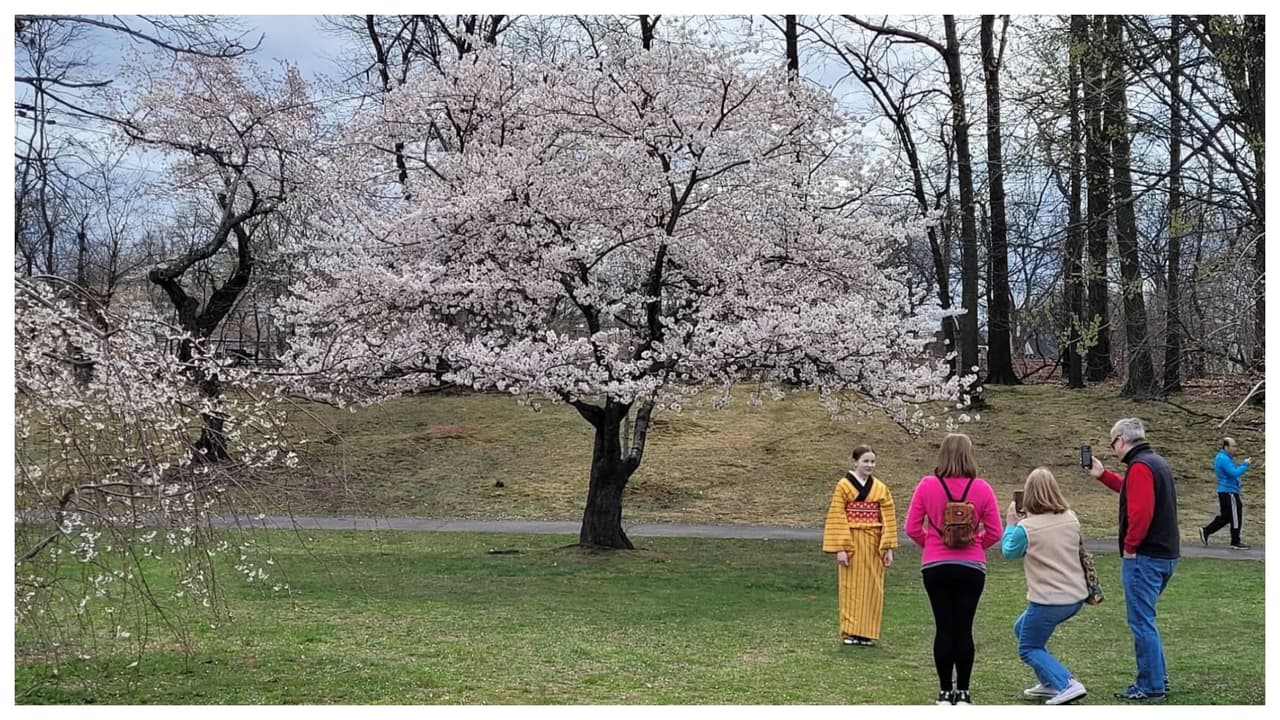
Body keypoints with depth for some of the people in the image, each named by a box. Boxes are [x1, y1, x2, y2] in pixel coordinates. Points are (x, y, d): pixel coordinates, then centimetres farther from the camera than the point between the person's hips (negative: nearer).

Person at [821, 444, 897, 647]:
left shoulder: (881, 489, 6)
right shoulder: (843, 486, -3)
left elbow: (889, 518, 5)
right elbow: (837, 518, -6)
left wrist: (889, 547, -3)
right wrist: (840, 548, -12)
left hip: (874, 545, 3)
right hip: (851, 544, -3)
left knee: (872, 588, 5)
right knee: (851, 588, 0)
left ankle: (867, 632, 12)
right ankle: (850, 632, 5)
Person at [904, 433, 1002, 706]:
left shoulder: (927, 486, -6)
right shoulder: (981, 488, -5)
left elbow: (912, 528, -2)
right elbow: (994, 532, -2)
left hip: (935, 567, 0)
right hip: (972, 567, 0)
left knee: (943, 628, 6)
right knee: (964, 628, 6)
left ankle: (945, 692, 11)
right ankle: (963, 693, 11)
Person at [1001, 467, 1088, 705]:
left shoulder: (1026, 528, -16)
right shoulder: (1071, 519, 1)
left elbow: (1009, 552, 4)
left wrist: (1010, 523, 15)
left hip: (1049, 601, -7)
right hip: (1077, 597, 7)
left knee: (1028, 649, 10)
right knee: (1022, 629, 26)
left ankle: (1067, 685, -8)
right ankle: (1049, 683, 25)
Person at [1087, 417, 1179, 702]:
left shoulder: (1139, 467, -15)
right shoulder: (1157, 462, 15)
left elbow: (1141, 511, -25)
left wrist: (1130, 546, -16)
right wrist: (1102, 475, 30)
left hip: (1144, 557, -10)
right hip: (1166, 555, 10)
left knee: (1141, 621, -4)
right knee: (1144, 619, 19)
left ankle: (1150, 686, 0)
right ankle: (1155, 678, 24)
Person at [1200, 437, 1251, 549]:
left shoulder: (1221, 457, 16)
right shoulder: (1224, 459, -18)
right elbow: (1234, 473, -25)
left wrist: (1241, 465, 8)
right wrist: (1245, 465, -14)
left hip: (1224, 492, 10)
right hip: (1229, 492, -10)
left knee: (1224, 517, 15)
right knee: (1236, 517, -1)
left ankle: (1205, 531, 11)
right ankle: (1235, 543, 6)